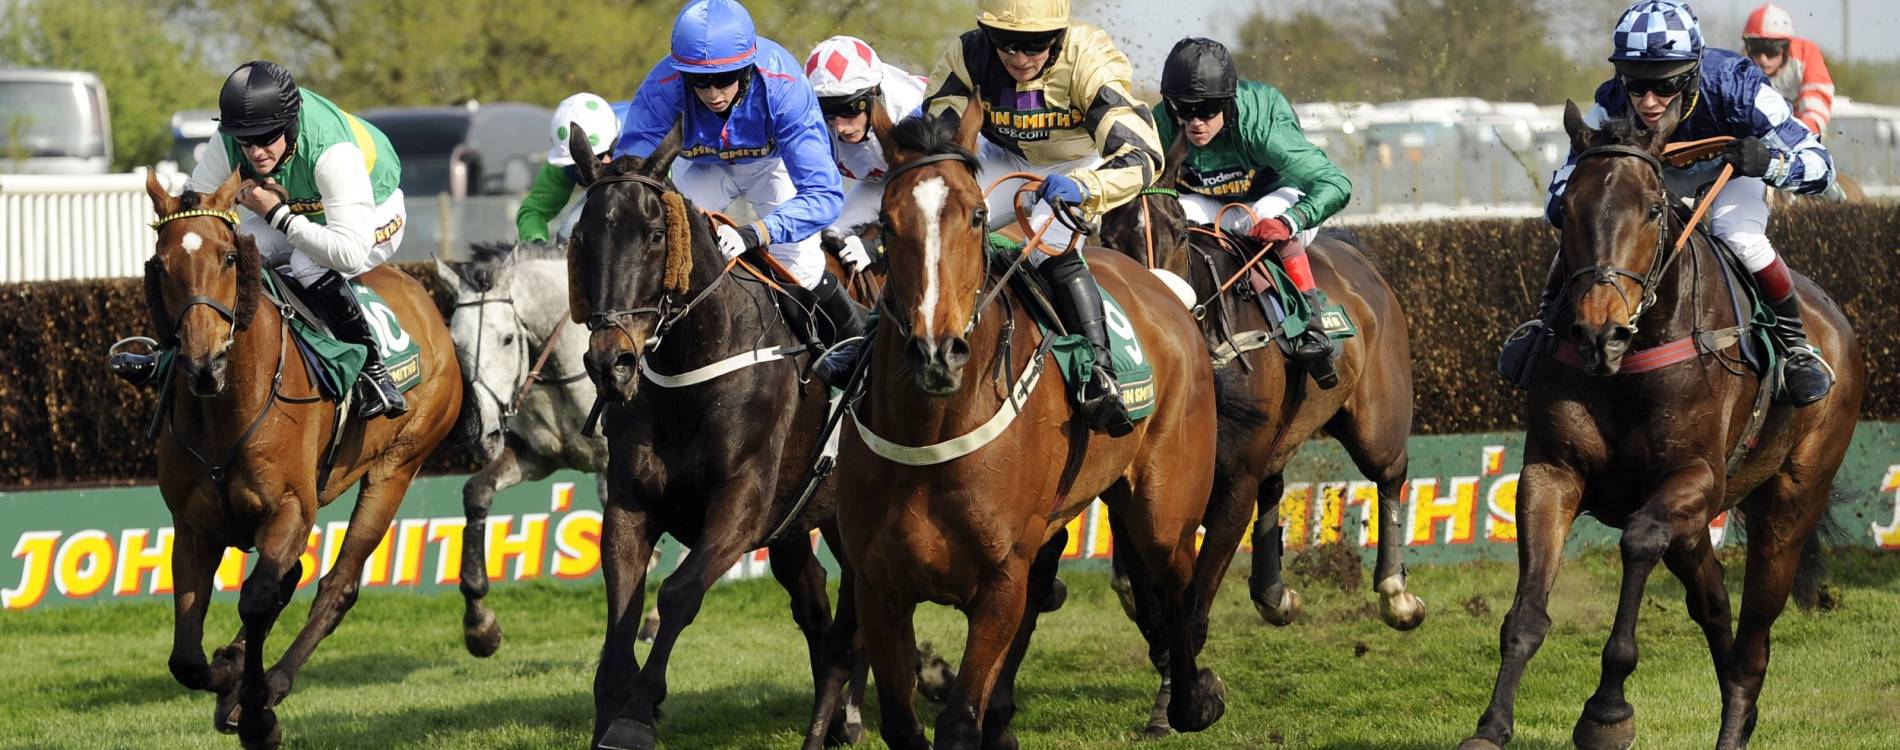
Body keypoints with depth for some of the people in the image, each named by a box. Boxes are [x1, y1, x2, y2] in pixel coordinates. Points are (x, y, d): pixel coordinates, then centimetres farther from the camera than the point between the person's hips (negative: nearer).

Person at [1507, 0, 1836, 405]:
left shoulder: (1738, 87, -42)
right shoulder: (1612, 107, -35)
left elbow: (1819, 164, -38)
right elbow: (1561, 195, -27)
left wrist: (1769, 162, -60)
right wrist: (1564, 205, -53)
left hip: (1737, 162, -2)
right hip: (1657, 171, 2)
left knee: (1740, 237, -30)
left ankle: (1795, 344, -9)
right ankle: (1546, 323, 6)